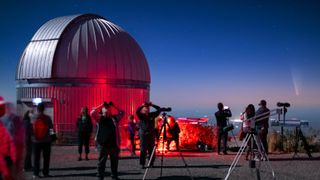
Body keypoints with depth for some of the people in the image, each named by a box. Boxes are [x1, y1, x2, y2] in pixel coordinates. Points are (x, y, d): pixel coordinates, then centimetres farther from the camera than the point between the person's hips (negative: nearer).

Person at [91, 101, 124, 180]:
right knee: (101, 162, 3)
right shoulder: (100, 118, 6)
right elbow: (92, 113, -7)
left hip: (114, 144, 3)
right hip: (103, 144, -3)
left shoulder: (114, 118, 15)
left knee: (114, 162, 10)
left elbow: (122, 113, 20)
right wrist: (102, 105, -2)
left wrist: (113, 106, 14)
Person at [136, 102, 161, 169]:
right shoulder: (141, 115, 1)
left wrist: (152, 105, -2)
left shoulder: (152, 115, 7)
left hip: (151, 134, 3)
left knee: (151, 150, 4)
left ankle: (151, 163, 12)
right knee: (143, 150, -4)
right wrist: (142, 106, -22)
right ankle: (142, 164, -1)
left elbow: (159, 110, 6)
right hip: (143, 134, -3)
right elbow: (137, 111, -17)